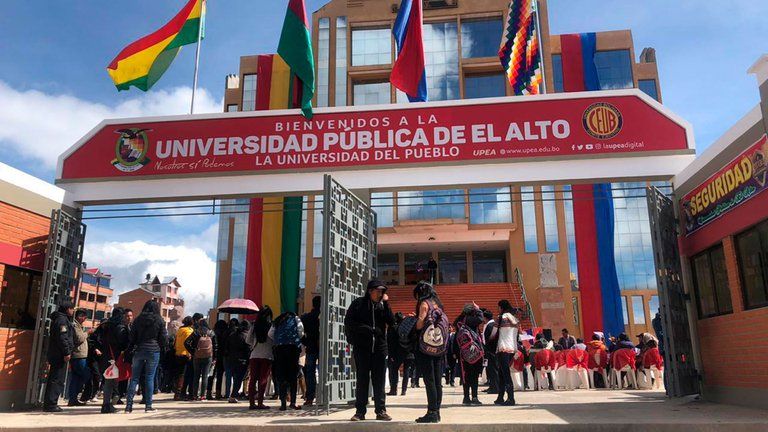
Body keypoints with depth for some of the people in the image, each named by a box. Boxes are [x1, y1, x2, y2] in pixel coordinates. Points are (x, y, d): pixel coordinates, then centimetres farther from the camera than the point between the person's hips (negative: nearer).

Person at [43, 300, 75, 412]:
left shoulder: (61, 319, 19)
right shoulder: (62, 320, -12)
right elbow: (62, 338, -21)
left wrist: (67, 352, 22)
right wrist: (66, 352, -20)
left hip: (55, 355, 11)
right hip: (60, 356, -11)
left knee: (53, 379, 14)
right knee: (58, 380, -8)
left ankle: (48, 404, 20)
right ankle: (51, 404, -7)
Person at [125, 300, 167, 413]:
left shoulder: (138, 319, 5)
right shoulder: (159, 320, -2)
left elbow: (132, 336, 5)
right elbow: (164, 337, -1)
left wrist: (131, 348, 11)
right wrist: (161, 348, 15)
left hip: (139, 350, 2)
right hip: (154, 351, -2)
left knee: (134, 378, 7)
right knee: (149, 378, 1)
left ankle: (129, 405, 5)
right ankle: (148, 406, 2)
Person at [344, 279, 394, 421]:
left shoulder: (383, 305, 7)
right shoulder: (358, 303, 1)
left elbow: (391, 322, -4)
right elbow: (348, 322, -3)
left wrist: (386, 303, -10)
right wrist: (365, 329, -13)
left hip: (379, 347, 2)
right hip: (362, 347, -2)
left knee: (379, 380, 7)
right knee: (362, 379, 4)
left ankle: (381, 411, 14)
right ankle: (360, 411, 11)